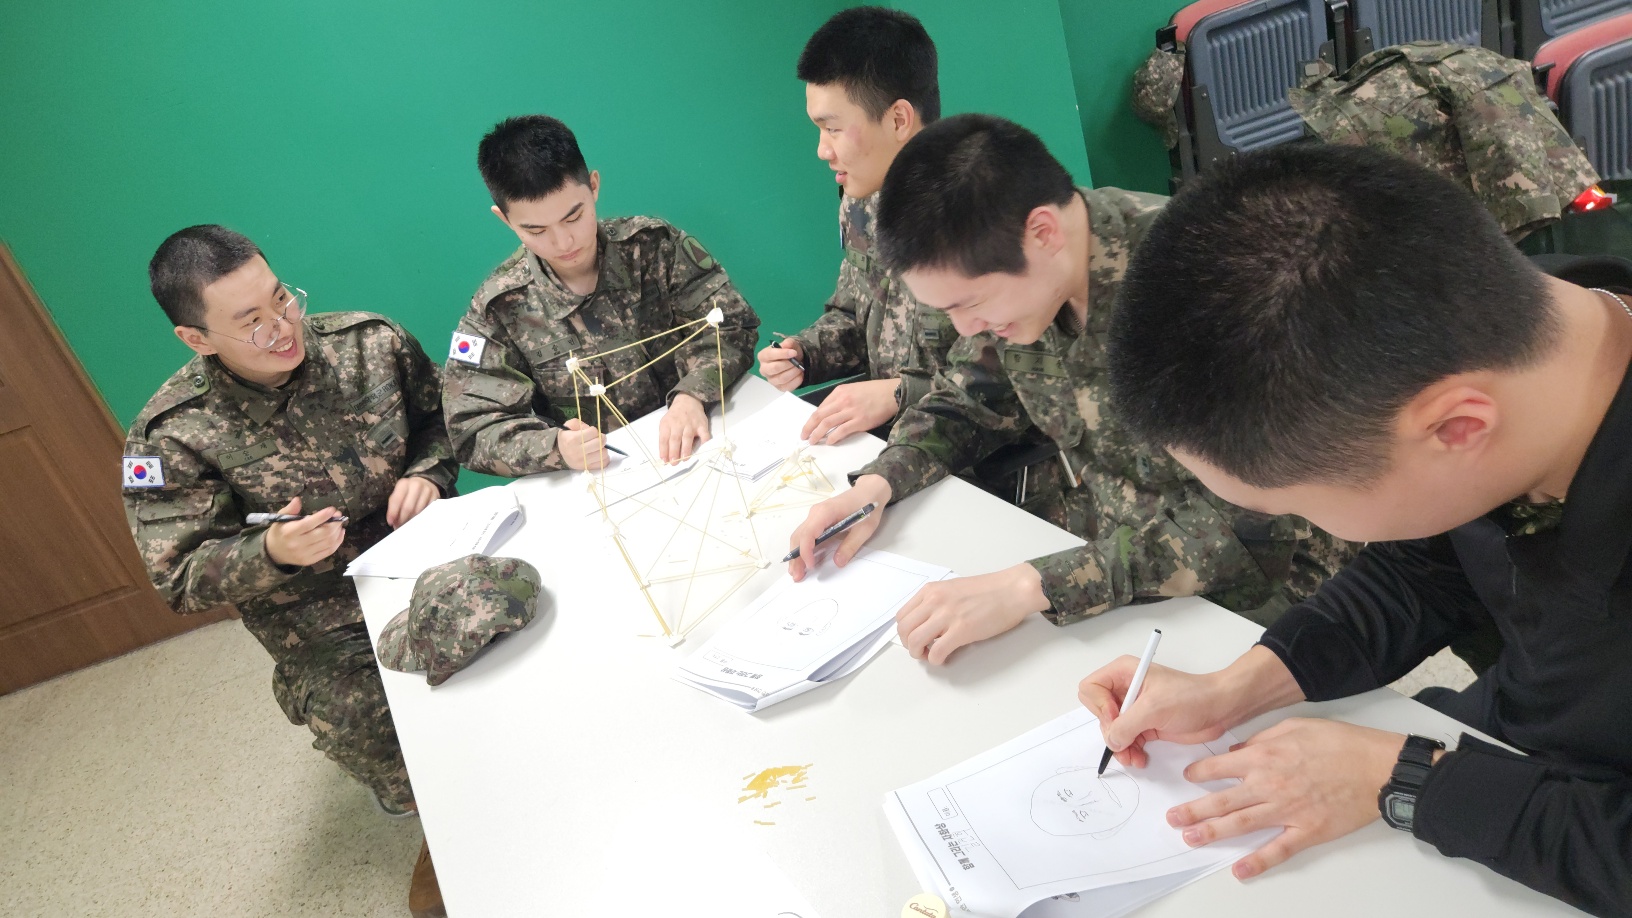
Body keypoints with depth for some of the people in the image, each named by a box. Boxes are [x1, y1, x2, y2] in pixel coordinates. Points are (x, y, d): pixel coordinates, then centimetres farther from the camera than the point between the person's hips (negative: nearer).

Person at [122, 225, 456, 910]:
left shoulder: (370, 341, -8)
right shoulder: (171, 437, -15)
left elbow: (439, 414, 9)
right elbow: (181, 578, -11)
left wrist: (428, 473, -12)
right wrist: (273, 554, -31)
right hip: (318, 612, -2)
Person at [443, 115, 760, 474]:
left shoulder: (654, 246, -5)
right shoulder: (499, 310, -6)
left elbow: (731, 324, -5)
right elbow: (473, 430, -8)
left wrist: (692, 396, -25)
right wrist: (556, 447, -28)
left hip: (693, 448, 1)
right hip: (599, 484, 0)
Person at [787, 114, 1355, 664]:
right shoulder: (1006, 270, -7)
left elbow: (1248, 521, -30)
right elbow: (968, 402, 9)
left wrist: (1030, 587, -38)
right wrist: (876, 484, -10)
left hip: (1238, 593, -6)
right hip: (1083, 543, 7)